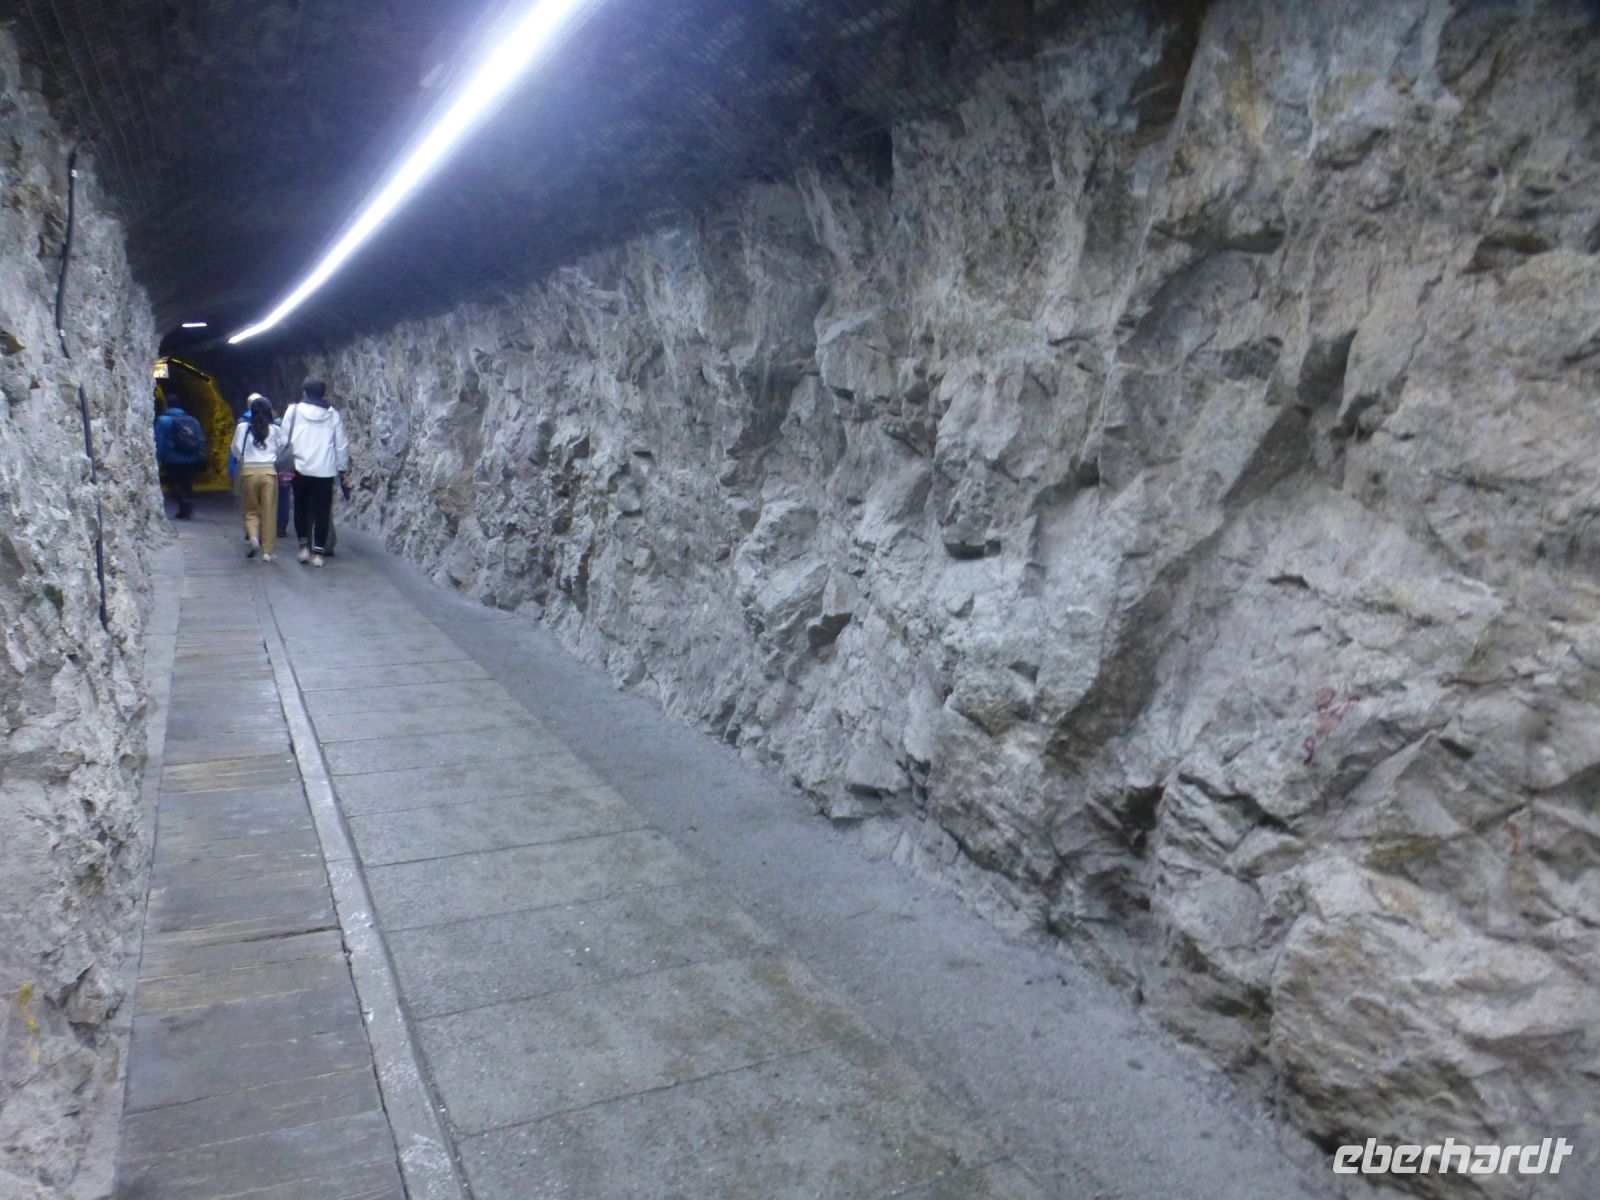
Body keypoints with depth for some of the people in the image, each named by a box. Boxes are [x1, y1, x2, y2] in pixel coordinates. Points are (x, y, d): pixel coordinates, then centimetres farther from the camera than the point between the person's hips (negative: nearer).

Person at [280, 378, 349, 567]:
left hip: (301, 469, 0)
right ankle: (317, 553, 2)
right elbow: (341, 445, 5)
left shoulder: (294, 410, 2)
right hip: (326, 471, 0)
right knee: (322, 511, 4)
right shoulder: (333, 415, 4)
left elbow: (285, 439, 1)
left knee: (301, 508, 16)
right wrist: (342, 470, 13)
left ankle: (304, 546, 14)